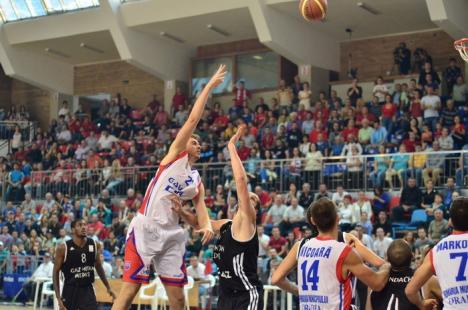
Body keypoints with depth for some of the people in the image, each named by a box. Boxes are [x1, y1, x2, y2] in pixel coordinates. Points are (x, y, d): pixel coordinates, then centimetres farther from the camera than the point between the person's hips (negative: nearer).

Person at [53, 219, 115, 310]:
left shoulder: (95, 245, -2)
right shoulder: (63, 248, -12)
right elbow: (56, 272, -6)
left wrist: (108, 287, 14)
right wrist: (58, 298, -12)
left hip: (87, 290, 2)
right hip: (70, 290, -2)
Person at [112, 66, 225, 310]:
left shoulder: (197, 182, 20)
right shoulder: (175, 155, 5)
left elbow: (200, 208, 7)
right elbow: (193, 119, -3)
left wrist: (207, 225, -16)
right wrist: (209, 86, -1)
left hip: (171, 234, 6)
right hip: (145, 229, -6)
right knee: (129, 290, -10)